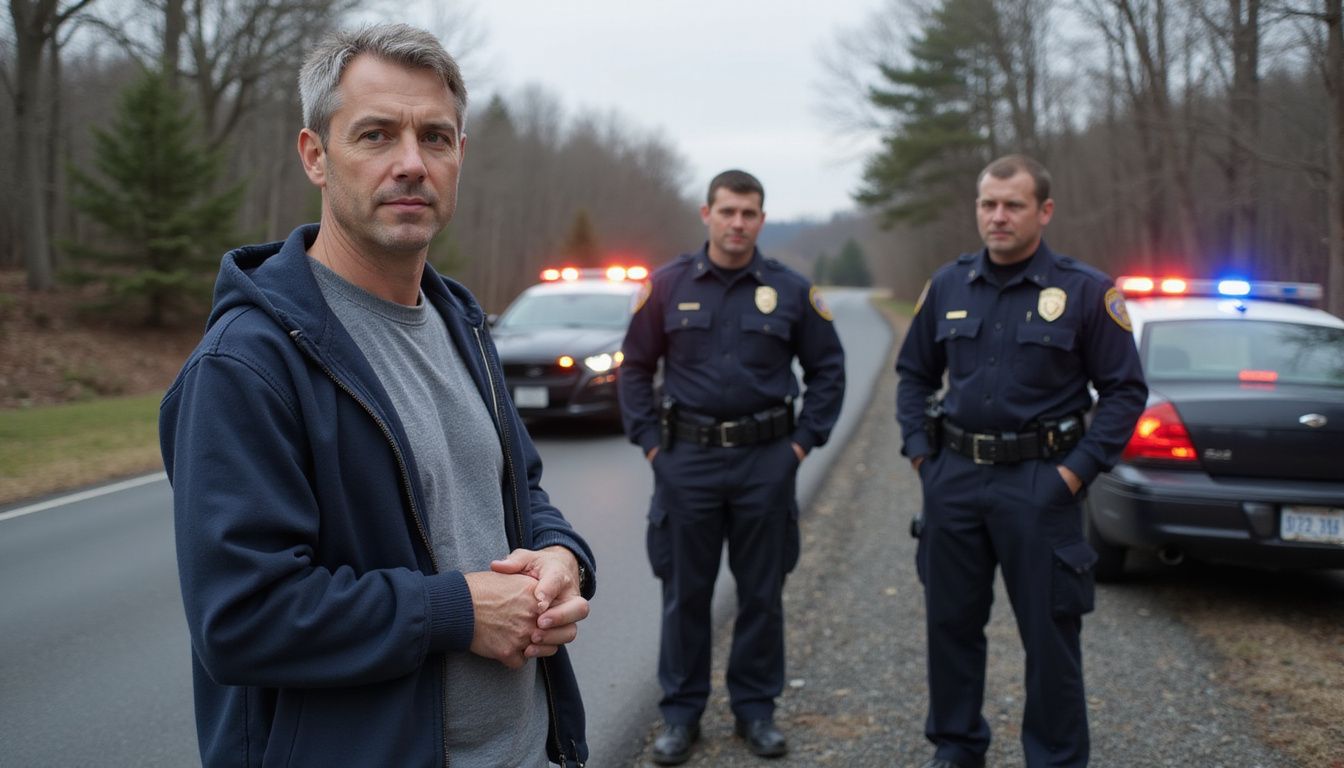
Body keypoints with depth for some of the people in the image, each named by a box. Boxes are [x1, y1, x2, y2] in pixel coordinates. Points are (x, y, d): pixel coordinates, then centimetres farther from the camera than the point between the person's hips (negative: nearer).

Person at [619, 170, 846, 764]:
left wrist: (804, 440, 0)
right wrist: (650, 441, -1)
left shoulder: (791, 290, 1)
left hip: (766, 462, 0)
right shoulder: (669, 285, 0)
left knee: (762, 593, 9)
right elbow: (635, 367, 6)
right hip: (686, 459, 0)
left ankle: (756, 709, 23)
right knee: (685, 592, 7)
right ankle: (681, 713, 19)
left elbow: (828, 369, 7)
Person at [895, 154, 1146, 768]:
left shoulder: (1085, 291, -5)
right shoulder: (948, 286, 7)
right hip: (954, 480, 4)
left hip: (1040, 482, -4)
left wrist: (1078, 469, -10)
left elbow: (1125, 390, -3)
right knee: (950, 620, 12)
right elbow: (914, 374, 17)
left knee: (1050, 631, 3)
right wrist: (920, 452, 5)